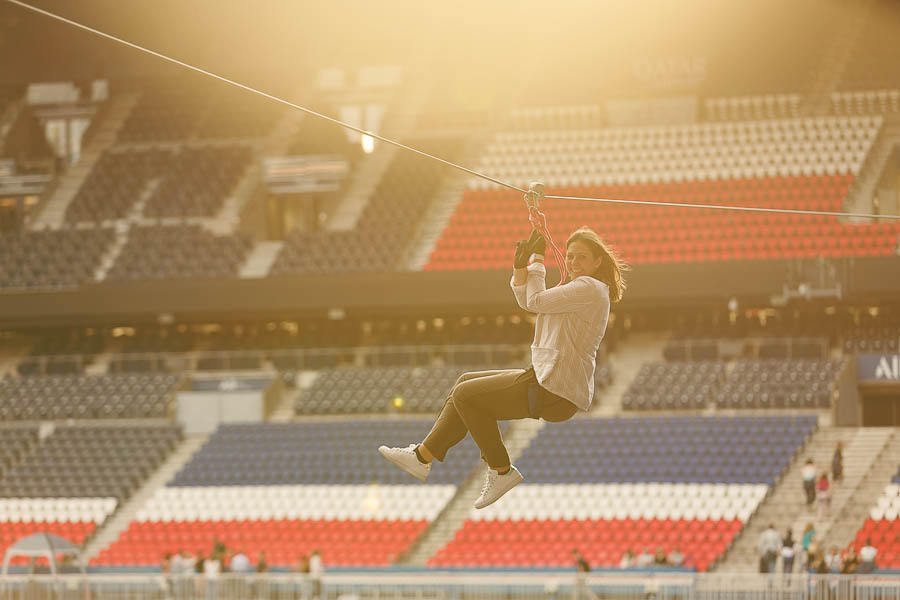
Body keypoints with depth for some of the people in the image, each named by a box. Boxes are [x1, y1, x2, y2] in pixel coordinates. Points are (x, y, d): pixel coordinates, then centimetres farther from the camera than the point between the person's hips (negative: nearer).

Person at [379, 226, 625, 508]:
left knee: (466, 395, -7)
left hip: (555, 393, -11)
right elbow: (525, 299, 18)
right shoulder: (576, 288, 18)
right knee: (466, 383, 19)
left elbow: (536, 301, -17)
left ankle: (501, 471, 1)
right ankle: (423, 455, 17)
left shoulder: (590, 288, -13)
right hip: (545, 380, 11)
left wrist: (537, 260, -4)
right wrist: (521, 266, 1)